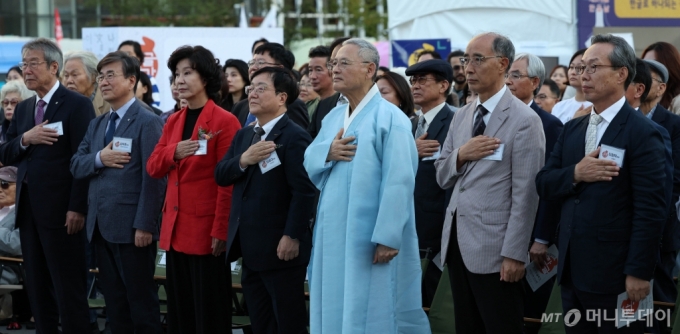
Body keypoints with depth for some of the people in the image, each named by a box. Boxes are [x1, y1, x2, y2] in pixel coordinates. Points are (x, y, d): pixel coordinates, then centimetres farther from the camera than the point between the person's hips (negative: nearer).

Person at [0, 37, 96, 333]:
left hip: (60, 209, -7)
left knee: (68, 289, -4)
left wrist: (77, 208, -18)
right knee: (37, 288, 10)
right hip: (28, 209, 7)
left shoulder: (77, 105, -7)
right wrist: (25, 139, -9)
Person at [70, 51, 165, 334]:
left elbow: (153, 178, -14)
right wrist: (99, 158, -12)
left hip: (131, 227, -8)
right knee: (113, 300, 12)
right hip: (101, 226, 8)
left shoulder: (147, 123, -9)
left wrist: (144, 225, -19)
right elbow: (76, 165, 9)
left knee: (141, 299, 0)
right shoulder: (96, 125, 16)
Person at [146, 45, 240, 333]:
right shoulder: (173, 121, 13)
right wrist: (174, 152, -13)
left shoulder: (224, 121, -9)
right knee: (179, 311, 11)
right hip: (175, 229, 7)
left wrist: (221, 231, -16)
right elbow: (153, 168, 8)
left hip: (206, 230, -7)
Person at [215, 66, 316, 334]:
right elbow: (220, 176, 7)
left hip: (280, 248, -8)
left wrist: (292, 236, -21)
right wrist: (243, 160, -13)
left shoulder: (294, 137, -12)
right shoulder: (243, 136, 15)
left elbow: (303, 191, -17)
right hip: (250, 248, 8)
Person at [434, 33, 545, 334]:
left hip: (494, 249, -7)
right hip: (457, 242, 7)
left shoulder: (524, 120, -11)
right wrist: (461, 155, -8)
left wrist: (514, 254, -17)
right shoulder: (461, 117, 13)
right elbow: (443, 177, 14)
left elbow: (525, 195, -14)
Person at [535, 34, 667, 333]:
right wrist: (575, 174, -13)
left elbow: (650, 210, -14)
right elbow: (543, 184, 8)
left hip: (613, 274, -7)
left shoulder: (642, 134, -10)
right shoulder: (572, 129, 13)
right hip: (571, 271, 7)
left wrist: (639, 273, -18)